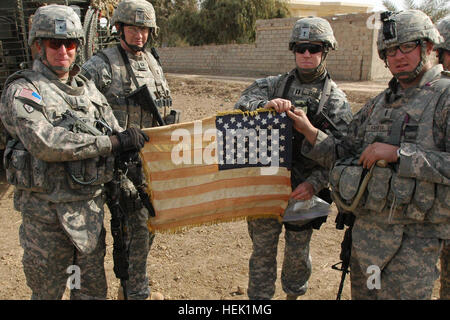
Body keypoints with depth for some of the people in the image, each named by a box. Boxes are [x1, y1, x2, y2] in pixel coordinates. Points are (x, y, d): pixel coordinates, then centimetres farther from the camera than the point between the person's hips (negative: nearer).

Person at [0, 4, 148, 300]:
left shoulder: (87, 88, 10)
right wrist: (113, 142, -25)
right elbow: (45, 143, -25)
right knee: (47, 290, 13)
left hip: (92, 205, 5)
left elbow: (117, 134, 12)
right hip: (47, 211, -5)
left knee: (93, 288, 18)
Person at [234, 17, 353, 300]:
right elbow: (242, 104, -10)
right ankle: (259, 297, 29)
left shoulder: (337, 100, -2)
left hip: (303, 191, -1)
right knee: (263, 250, 11)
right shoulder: (274, 85, 4)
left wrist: (315, 183, -21)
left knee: (298, 253, 16)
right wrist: (266, 104, -31)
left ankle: (294, 295, 41)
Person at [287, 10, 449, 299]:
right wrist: (309, 131, 0)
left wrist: (397, 153, -23)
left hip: (414, 238, -6)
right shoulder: (378, 104, 12)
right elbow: (344, 154, 13)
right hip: (364, 227, 6)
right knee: (362, 293, 21)